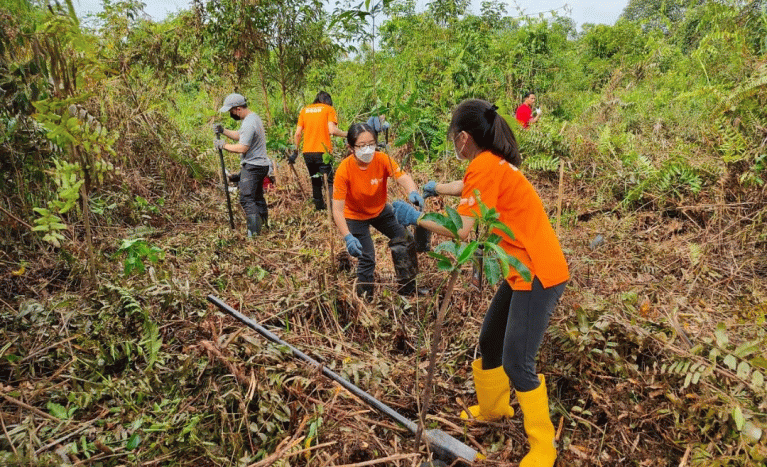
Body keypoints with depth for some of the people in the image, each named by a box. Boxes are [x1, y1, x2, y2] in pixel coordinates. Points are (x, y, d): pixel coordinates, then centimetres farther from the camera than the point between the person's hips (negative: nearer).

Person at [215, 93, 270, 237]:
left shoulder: (249, 123, -19)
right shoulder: (253, 117, 14)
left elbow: (242, 148, -22)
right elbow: (239, 136, 23)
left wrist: (223, 145, -9)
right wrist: (223, 131, 10)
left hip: (252, 166, -11)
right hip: (260, 164, 11)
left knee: (247, 199, -10)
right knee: (258, 198, 17)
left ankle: (254, 232, -12)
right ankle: (264, 226, 25)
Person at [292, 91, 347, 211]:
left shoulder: (305, 110, 15)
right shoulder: (329, 109, 3)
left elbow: (297, 134, 10)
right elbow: (332, 130, -14)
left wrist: (295, 152, 17)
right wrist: (347, 134, -1)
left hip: (307, 152, 4)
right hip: (323, 151, -4)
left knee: (315, 181, 18)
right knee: (329, 182, -4)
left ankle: (319, 206, 22)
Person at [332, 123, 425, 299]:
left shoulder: (382, 159, -22)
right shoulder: (344, 170, -30)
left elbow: (402, 177, -37)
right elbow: (337, 209, -32)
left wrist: (413, 192, -60)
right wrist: (348, 237, -45)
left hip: (380, 210, 4)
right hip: (355, 216, -4)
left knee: (405, 241, 3)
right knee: (366, 258, -8)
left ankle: (408, 289, 23)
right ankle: (365, 298, 17)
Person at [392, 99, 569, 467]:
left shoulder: (484, 165, -19)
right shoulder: (493, 162, 10)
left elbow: (462, 231, -23)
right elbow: (469, 186, 34)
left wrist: (415, 217, -12)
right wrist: (437, 188, 43)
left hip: (538, 273, -10)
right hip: (524, 270, 10)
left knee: (517, 363, -4)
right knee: (490, 342, 19)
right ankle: (492, 409, 42)